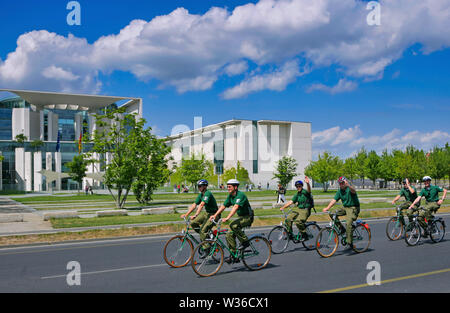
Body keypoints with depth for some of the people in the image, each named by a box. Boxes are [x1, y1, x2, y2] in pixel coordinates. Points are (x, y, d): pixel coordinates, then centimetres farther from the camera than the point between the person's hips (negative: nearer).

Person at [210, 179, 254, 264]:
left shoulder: (240, 195, -22)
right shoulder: (230, 196, 5)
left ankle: (245, 241, -14)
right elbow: (223, 206, 6)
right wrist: (215, 215, -6)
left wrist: (227, 218, -44)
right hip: (240, 217, 8)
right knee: (229, 235, -3)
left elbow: (235, 207, -35)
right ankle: (234, 256, 5)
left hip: (247, 217, -8)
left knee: (233, 225, -33)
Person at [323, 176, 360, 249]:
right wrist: (327, 208, -14)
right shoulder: (340, 191, 7)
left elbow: (353, 191, -39)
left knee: (348, 223, -25)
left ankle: (349, 242, -18)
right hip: (345, 208, 7)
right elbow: (334, 200, 0)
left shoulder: (349, 189, -13)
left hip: (353, 208, -7)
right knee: (332, 213, -8)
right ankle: (341, 228, 3)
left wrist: (348, 185, -61)